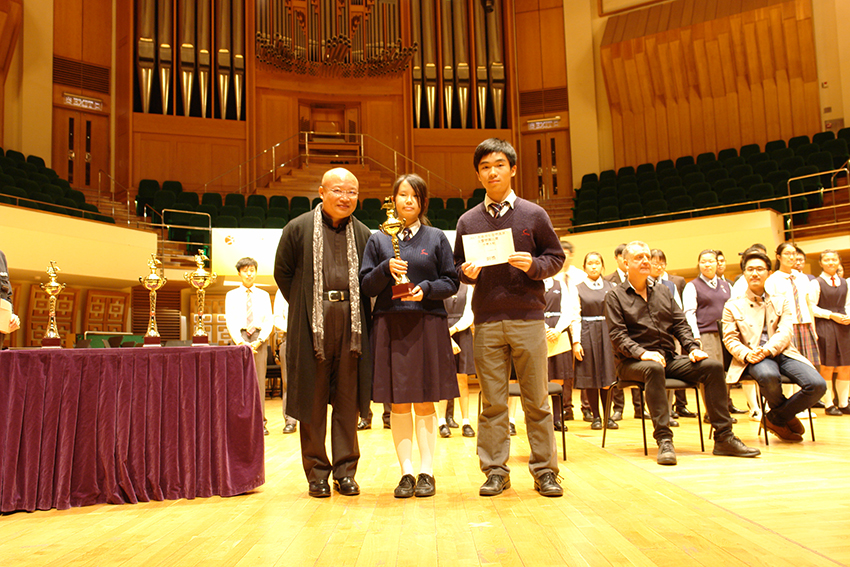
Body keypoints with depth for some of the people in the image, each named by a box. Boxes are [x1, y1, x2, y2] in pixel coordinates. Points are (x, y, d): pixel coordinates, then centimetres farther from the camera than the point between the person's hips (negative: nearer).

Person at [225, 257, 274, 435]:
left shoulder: (263, 295, 15)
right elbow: (230, 322, 4)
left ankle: (260, 421, -3)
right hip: (240, 337, -1)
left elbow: (269, 321, 7)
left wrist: (258, 341, -7)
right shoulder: (232, 295, 12)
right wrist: (241, 342, -10)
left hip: (259, 337, 1)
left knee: (259, 379, -4)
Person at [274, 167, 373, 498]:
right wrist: (304, 307, 5)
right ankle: (316, 473, 15)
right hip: (311, 325, -2)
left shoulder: (363, 234, 10)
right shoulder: (298, 229, 3)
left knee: (348, 399, 6)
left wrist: (354, 311, 4)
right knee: (313, 400, 4)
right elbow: (282, 272, 7)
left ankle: (345, 471, 17)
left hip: (350, 324, 2)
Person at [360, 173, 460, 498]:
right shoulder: (378, 240, 11)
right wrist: (386, 270, -12)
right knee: (399, 404, 3)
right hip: (390, 325, 1)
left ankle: (427, 472, 10)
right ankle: (406, 472, 12)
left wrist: (426, 288, -12)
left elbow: (451, 283, 5)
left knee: (424, 402, 3)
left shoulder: (436, 238, 9)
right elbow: (366, 286, 6)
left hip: (427, 325, -1)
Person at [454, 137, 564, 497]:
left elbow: (557, 257, 7)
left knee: (537, 399, 4)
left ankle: (544, 470, 14)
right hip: (487, 321, 1)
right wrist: (467, 272, -8)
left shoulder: (533, 214, 5)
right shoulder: (467, 220, 10)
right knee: (492, 402, 5)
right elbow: (457, 266, 14)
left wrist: (534, 265, -12)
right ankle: (495, 470, 15)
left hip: (528, 318, -1)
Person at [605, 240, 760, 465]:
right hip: (633, 362, -5)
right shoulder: (615, 296, 3)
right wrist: (642, 353, -24)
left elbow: (680, 324, 15)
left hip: (669, 358, 5)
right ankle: (664, 440, -37)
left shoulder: (663, 292, 20)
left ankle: (724, 438, -13)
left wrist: (693, 348, -4)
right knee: (654, 368, -39)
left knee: (712, 365, -16)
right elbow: (618, 335, -8)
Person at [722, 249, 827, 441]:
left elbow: (785, 333, 2)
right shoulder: (733, 306, 12)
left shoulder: (781, 301, 16)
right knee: (768, 375, -38)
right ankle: (787, 415, -2)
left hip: (781, 353, 3)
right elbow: (730, 339, 4)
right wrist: (746, 354, -17)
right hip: (754, 359, -2)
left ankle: (776, 418, 2)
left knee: (817, 385, -23)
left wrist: (767, 350, -18)